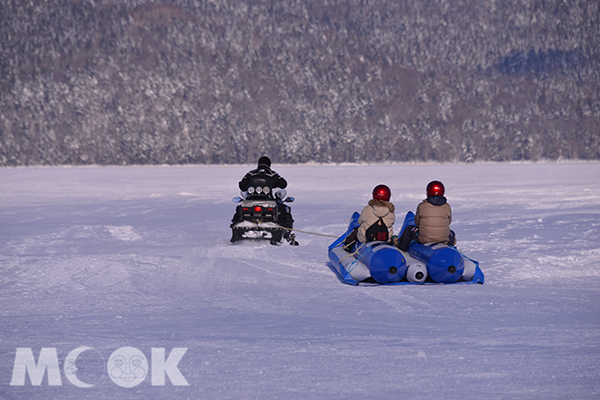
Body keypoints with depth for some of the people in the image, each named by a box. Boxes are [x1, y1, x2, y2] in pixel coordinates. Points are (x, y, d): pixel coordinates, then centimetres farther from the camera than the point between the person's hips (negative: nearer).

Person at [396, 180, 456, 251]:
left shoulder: (421, 206, -9)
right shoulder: (447, 207, -4)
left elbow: (417, 222, 3)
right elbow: (449, 221, 10)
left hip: (424, 239, -2)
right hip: (443, 240, 2)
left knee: (409, 229, 24)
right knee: (451, 233, 37)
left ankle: (401, 248, 39)